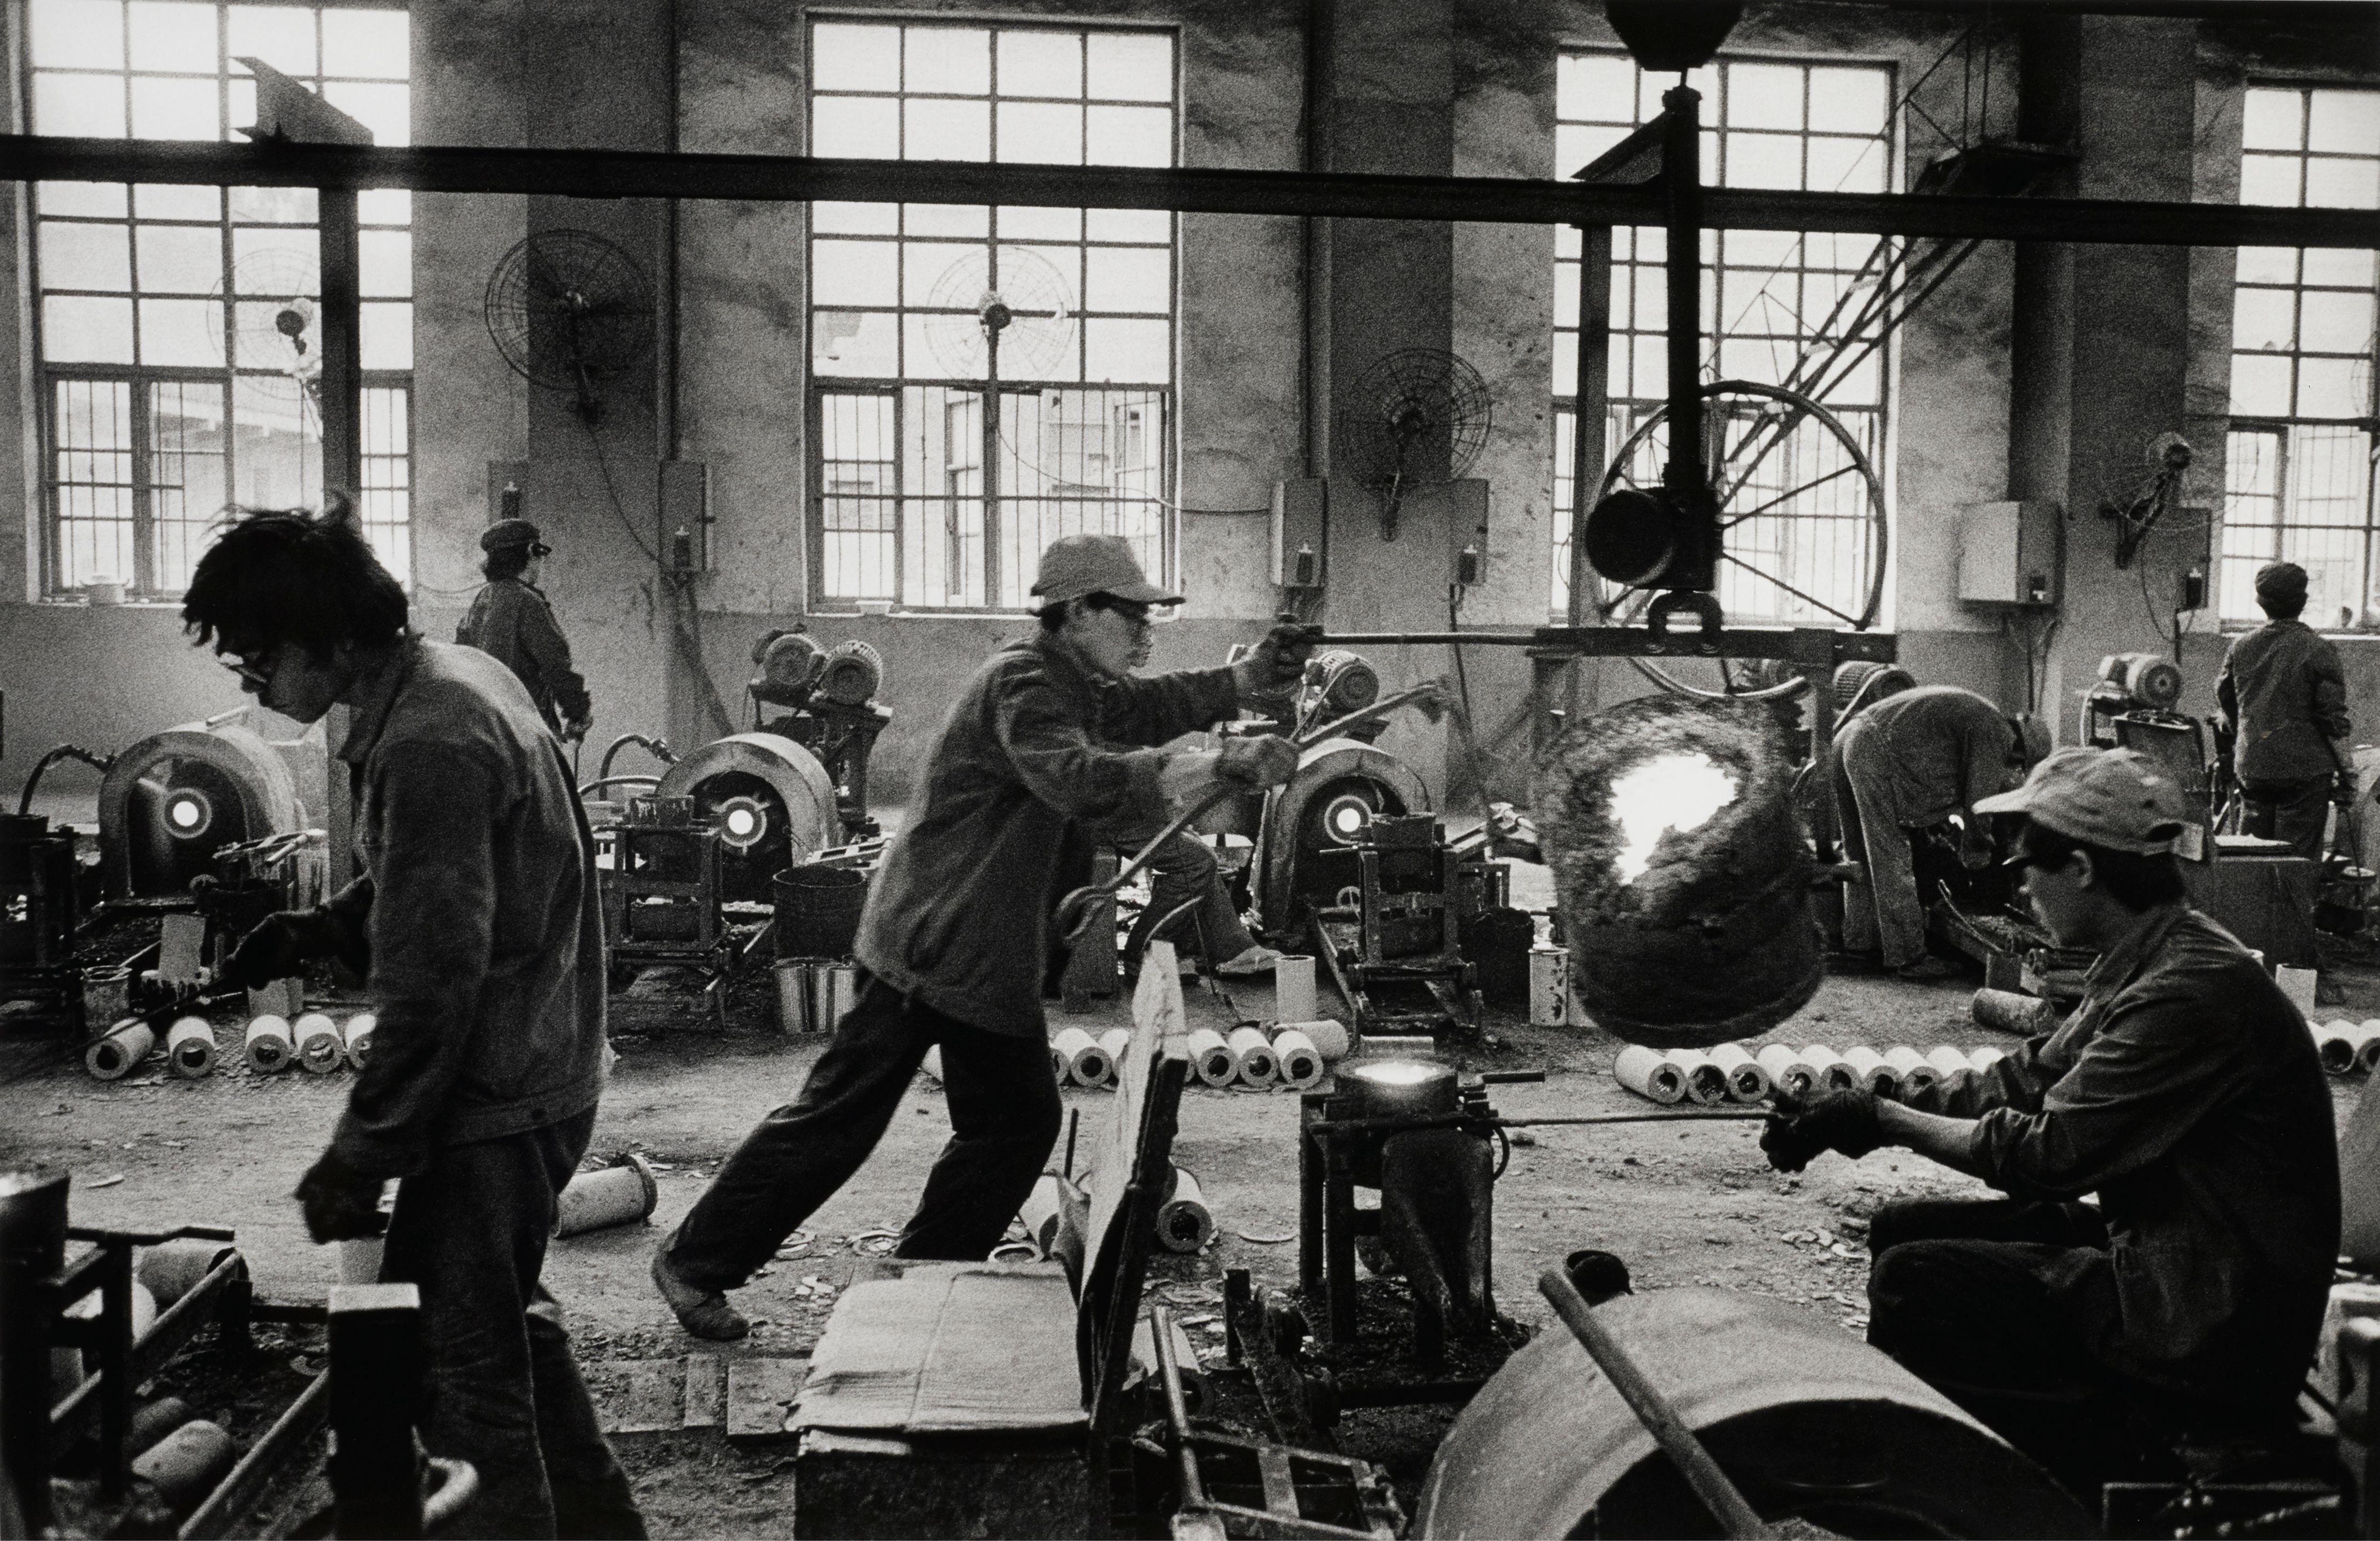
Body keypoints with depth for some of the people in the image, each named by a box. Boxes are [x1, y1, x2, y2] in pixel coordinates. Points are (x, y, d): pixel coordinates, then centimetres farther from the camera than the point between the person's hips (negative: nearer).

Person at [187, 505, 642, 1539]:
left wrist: (359, 1163, -17)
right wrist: (319, 930, 5)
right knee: (503, 1316, 25)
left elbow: (431, 985, -24)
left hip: (494, 1103, -11)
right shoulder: (457, 675, 8)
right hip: (536, 1075, 11)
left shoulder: (428, 744, -23)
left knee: (459, 1374, 0)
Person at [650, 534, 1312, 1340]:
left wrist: (1256, 671, 4)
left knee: (1018, 1124, 9)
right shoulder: (1021, 680, -19)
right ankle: (694, 1259, 13)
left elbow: (1150, 707, 17)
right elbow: (1078, 780, -34)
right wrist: (1219, 764, -36)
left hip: (995, 956, 10)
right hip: (929, 942, -10)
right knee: (838, 1118, -2)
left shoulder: (1075, 685, 12)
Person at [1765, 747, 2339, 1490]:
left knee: (1911, 1282, -14)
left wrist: (1885, 1120, -12)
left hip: (2216, 1341, -10)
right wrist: (1858, 1111, 1)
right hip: (2155, 1256, 10)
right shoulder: (2143, 965, 6)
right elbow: (2027, 1079, 10)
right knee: (1903, 1230, 9)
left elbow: (2048, 1152, -23)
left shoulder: (2194, 990, -25)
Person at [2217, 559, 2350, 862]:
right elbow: (2332, 712, -10)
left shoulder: (2240, 647, 2)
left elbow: (2224, 699, 12)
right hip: (2305, 768, -4)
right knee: (2300, 859, 1)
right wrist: (2342, 767, 4)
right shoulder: (2318, 650, -12)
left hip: (2251, 766, 4)